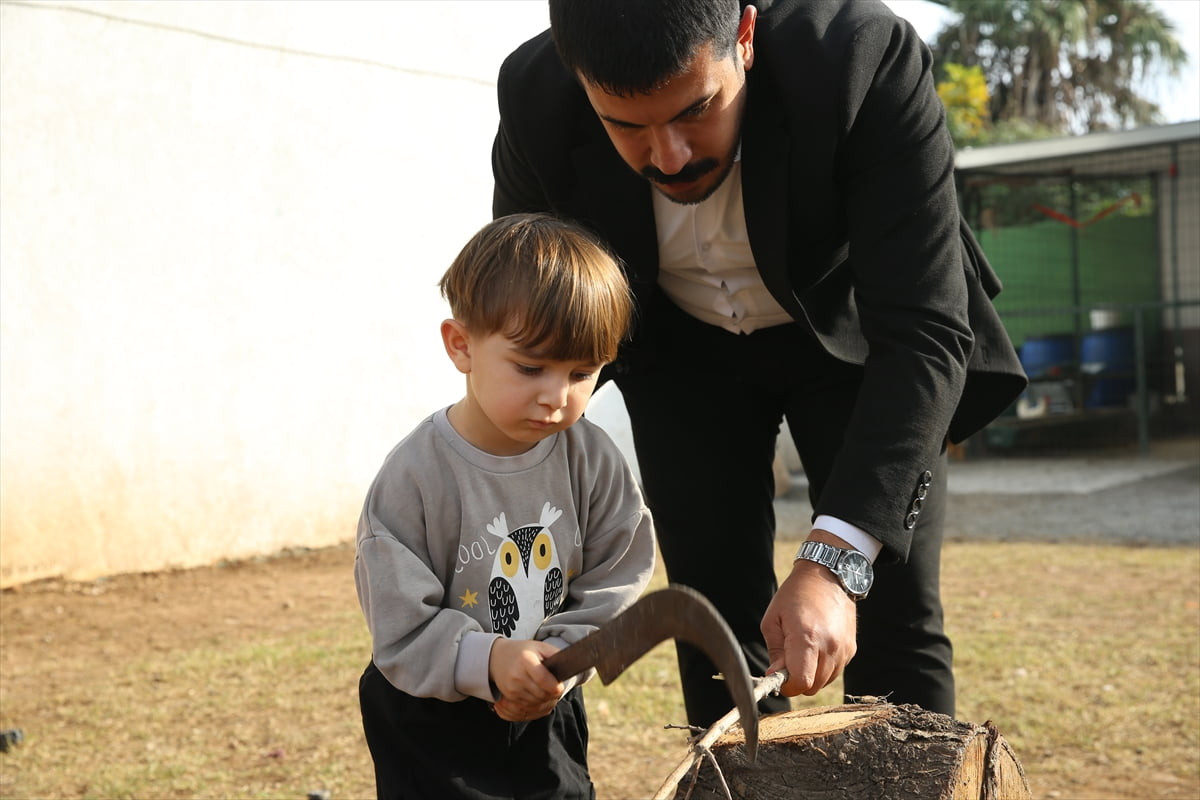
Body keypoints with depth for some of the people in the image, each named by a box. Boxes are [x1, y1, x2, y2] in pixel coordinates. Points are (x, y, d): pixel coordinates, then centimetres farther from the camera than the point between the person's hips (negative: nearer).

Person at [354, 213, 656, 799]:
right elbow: (401, 630, -22)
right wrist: (486, 661, -37)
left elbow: (614, 581, -6)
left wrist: (557, 658, -20)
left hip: (547, 715, 4)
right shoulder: (413, 479, -22)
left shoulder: (593, 459, -10)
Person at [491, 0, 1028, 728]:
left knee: (891, 610, -6)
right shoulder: (536, 99, -27)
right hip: (683, 348, 2)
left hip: (852, 337, -2)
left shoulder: (870, 61, -36)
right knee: (716, 611, -1)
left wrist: (833, 560, -47)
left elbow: (926, 332, -37)